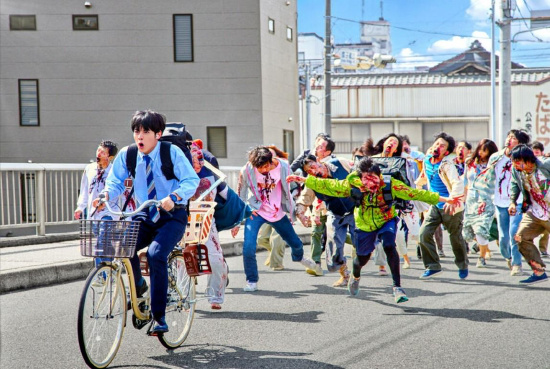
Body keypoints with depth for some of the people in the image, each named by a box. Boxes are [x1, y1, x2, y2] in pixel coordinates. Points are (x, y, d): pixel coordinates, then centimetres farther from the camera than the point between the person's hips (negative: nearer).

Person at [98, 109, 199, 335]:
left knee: (156, 253, -28)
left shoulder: (172, 152, -11)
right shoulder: (126, 155, -1)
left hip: (172, 217, -4)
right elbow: (116, 181, 1)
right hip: (144, 217, 4)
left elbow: (192, 180, -16)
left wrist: (174, 197, -35)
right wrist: (106, 194, -23)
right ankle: (138, 287, 9)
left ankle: (159, 317, -17)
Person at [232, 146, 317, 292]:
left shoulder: (283, 166, -14)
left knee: (296, 243, 17)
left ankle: (298, 257, 55)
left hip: (278, 212, 3)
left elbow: (289, 191, 1)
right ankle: (252, 281, -1)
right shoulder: (246, 171, -19)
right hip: (256, 211, -2)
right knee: (248, 247, -22)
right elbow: (240, 196, -7)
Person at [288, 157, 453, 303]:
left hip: (387, 221, -1)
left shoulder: (390, 184, -28)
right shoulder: (352, 185, -26)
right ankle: (355, 276, 52)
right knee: (362, 257, 13)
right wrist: (304, 180, -20)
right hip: (365, 225, 1)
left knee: (389, 247, -28)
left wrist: (441, 199, -27)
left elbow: (415, 193, -25)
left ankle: (397, 287, -20)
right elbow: (328, 185, -17)